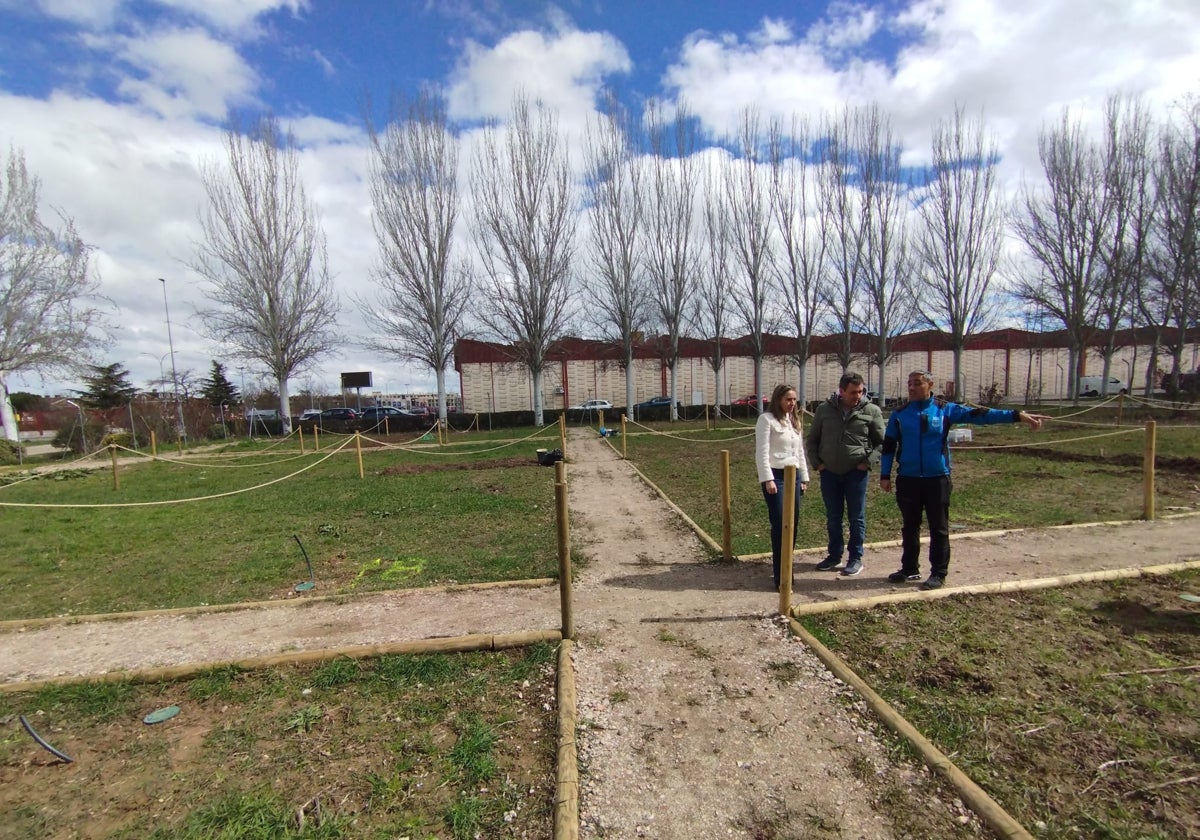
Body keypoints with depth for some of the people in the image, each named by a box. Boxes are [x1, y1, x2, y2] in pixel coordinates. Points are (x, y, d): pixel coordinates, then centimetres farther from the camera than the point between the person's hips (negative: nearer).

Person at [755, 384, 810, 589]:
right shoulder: (766, 419, -6)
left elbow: (800, 451, 21)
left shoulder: (794, 420, 17)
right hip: (776, 476, -7)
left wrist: (804, 476, 18)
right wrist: (768, 479, -18)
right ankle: (781, 575, -2)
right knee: (780, 525, -9)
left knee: (793, 523, 10)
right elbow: (761, 452, -12)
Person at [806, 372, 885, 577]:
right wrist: (817, 463, 1)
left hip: (856, 472, -2)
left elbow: (881, 442, 3)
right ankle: (834, 556, 26)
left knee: (856, 517, 7)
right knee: (833, 518, 12)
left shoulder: (871, 411, -3)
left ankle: (856, 558, 20)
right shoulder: (824, 409, 1)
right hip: (829, 472, 2)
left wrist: (868, 461, -8)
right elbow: (811, 439, 10)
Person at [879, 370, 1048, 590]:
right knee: (909, 527, 11)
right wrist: (885, 475, 2)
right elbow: (889, 446, 5)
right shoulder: (899, 414, 2)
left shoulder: (945, 410, 1)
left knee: (939, 528, 5)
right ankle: (909, 569, 24)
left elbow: (978, 415, -4)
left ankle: (938, 574, 16)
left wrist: (1017, 415, -13)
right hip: (907, 479, 1)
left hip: (937, 479, -1)